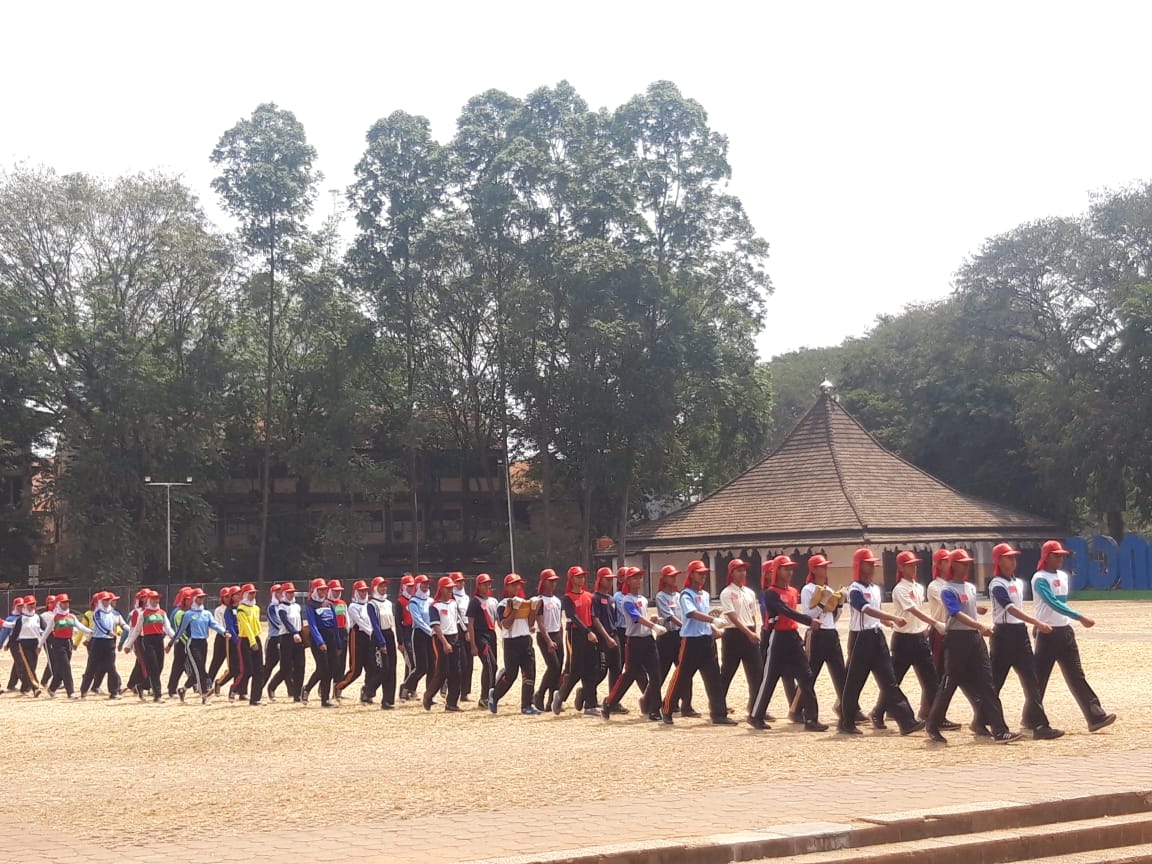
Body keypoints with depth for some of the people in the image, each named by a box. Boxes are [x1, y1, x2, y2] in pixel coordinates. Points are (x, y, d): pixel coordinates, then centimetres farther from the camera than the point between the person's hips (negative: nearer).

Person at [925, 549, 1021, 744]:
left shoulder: (971, 587, 15)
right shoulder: (948, 591, -10)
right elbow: (958, 614, -24)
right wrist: (980, 626, -36)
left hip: (975, 638, 7)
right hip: (957, 638, -7)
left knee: (986, 684, -1)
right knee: (949, 685, 0)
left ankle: (999, 731, -5)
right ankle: (933, 727, 15)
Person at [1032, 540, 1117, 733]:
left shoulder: (1063, 576, 13)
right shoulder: (1040, 579, -14)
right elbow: (1053, 604, -28)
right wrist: (1080, 617, -35)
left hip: (1065, 632, 7)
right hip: (1047, 634, -7)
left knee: (1076, 676, 2)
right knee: (1039, 679, 0)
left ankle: (1095, 716, -4)